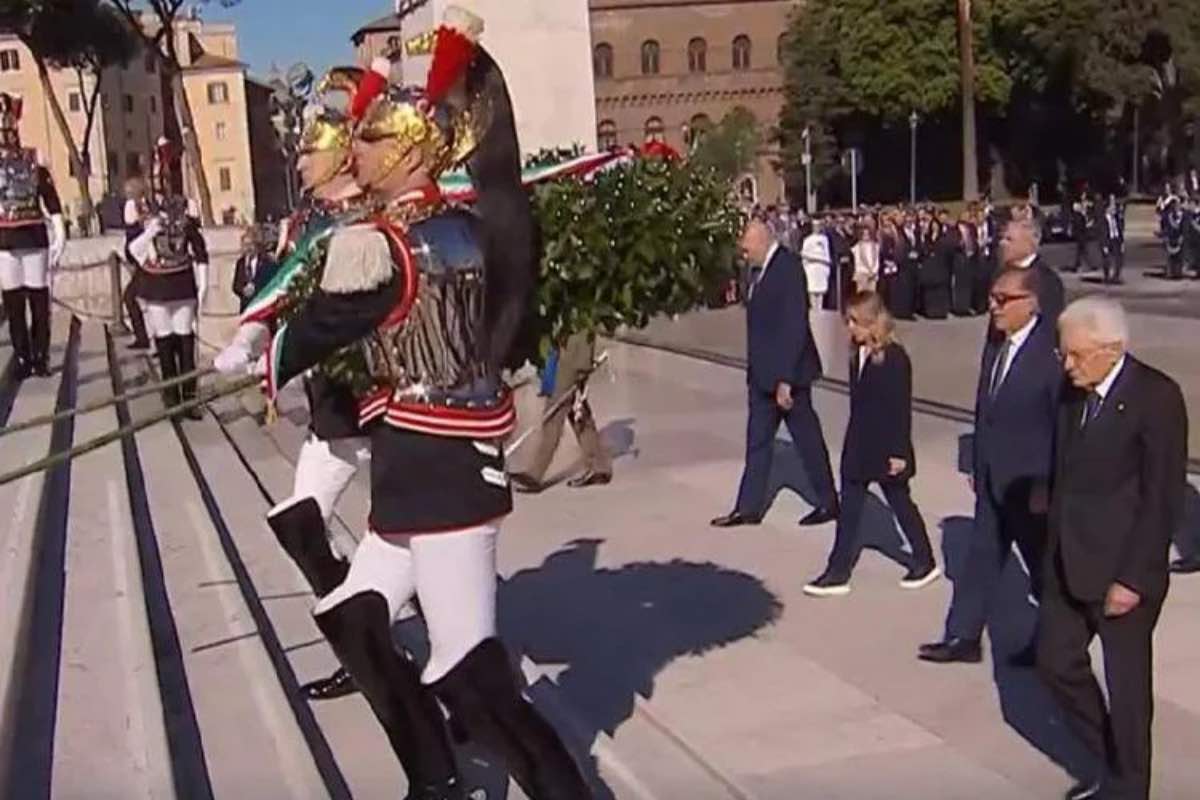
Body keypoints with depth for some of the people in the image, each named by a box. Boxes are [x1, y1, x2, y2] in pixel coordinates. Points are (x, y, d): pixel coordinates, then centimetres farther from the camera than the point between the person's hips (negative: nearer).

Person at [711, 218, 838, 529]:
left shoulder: (787, 268, -19)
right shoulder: (769, 267, 8)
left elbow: (794, 327, -23)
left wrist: (785, 379, -23)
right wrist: (756, 374, 12)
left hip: (787, 373, -9)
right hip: (765, 374, 9)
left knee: (807, 438, 5)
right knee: (757, 441, 12)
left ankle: (828, 502, 20)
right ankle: (748, 508, 19)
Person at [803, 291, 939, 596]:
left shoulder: (895, 357, -17)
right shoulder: (858, 355, 6)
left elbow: (902, 408, -17)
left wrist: (898, 451, -17)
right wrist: (854, 443, 15)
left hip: (886, 448, -7)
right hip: (858, 446, 7)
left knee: (900, 503, 8)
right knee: (849, 508, 7)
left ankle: (925, 562, 26)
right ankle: (838, 573, 15)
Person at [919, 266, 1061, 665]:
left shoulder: (1051, 351, -20)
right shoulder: (996, 343, 3)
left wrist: (1046, 486, -18)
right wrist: (978, 466, 12)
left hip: (1030, 483, -7)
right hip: (993, 479, 7)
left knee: (1043, 567, 11)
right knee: (982, 557, 12)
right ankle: (963, 638, 21)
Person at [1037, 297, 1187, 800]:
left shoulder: (1156, 397, -16)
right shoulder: (1073, 393, 5)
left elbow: (1163, 498, -17)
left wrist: (1133, 578, -18)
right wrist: (1054, 549, 10)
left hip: (1123, 570, -7)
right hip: (1068, 563, 7)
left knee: (1127, 682, 6)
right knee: (1056, 661, 13)